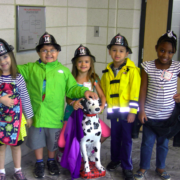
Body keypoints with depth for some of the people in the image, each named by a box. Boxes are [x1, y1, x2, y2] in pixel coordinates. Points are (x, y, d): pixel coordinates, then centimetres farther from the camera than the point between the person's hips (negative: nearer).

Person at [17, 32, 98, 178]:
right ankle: (39, 162, 39)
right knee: (37, 139, 16)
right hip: (36, 115, 0)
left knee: (53, 141, 18)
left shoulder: (63, 71, 0)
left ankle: (51, 161, 43)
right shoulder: (31, 69, -1)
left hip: (54, 116, 0)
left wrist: (84, 91, -13)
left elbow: (72, 88, 2)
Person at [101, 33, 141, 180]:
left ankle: (127, 167, 17)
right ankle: (115, 159, 37)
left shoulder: (132, 70, -9)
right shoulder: (107, 71, 8)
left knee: (126, 139, 4)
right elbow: (103, 91, 17)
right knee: (115, 137, 16)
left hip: (127, 112, -4)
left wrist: (132, 111, -14)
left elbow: (135, 91, -12)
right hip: (113, 111, 5)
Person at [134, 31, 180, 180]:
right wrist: (141, 110, -4)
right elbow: (143, 89, -4)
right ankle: (143, 168, 28)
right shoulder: (148, 66, -7)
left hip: (168, 114, 1)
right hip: (150, 113, -1)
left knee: (163, 142, 16)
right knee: (147, 142, 10)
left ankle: (160, 167, 36)